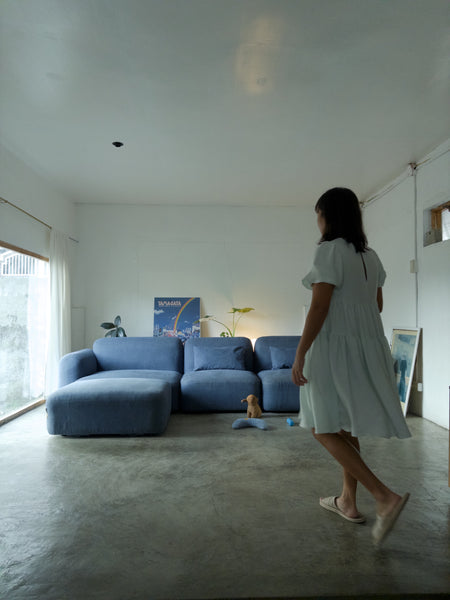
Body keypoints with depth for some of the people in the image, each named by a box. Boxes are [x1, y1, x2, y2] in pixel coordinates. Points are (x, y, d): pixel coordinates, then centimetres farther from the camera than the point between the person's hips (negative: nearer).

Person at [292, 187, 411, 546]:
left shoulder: (329, 251, -14)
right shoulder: (370, 256, 11)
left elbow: (319, 307, -19)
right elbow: (377, 304, 17)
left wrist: (300, 354, -15)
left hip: (335, 348, -8)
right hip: (368, 346, 9)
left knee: (324, 429, 3)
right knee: (346, 427, 18)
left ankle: (385, 497, -3)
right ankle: (348, 502, 29)